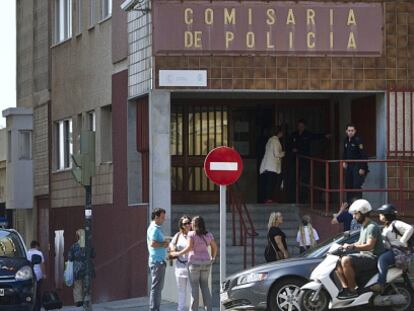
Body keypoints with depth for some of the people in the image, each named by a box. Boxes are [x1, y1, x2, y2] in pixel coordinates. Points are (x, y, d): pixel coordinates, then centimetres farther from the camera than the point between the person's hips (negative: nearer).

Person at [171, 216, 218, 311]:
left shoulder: (191, 234, -10)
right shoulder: (208, 234, 4)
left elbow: (189, 248, -19)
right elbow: (215, 247, 12)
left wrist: (178, 254, -7)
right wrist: (213, 258, 28)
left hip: (194, 263, -4)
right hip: (205, 263, 4)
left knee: (194, 288, 1)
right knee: (205, 287, 10)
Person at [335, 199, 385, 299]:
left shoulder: (372, 227, -14)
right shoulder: (364, 227, 18)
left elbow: (369, 246, -25)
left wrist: (352, 247, -34)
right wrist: (347, 246, 9)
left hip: (372, 257, -10)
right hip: (364, 257, 10)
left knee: (346, 261, -29)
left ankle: (352, 290, -24)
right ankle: (345, 287, -5)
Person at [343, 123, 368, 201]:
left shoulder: (358, 141, -13)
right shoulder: (346, 141, 9)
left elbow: (363, 155, -15)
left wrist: (362, 168, -18)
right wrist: (344, 161, 11)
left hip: (357, 166, -7)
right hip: (349, 166, 7)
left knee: (357, 186, -14)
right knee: (348, 185, 7)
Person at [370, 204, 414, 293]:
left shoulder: (396, 224, -11)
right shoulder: (385, 227, 19)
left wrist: (401, 242, -22)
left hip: (398, 251, -11)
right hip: (388, 250, 11)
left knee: (382, 259, -34)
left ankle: (381, 284, -41)